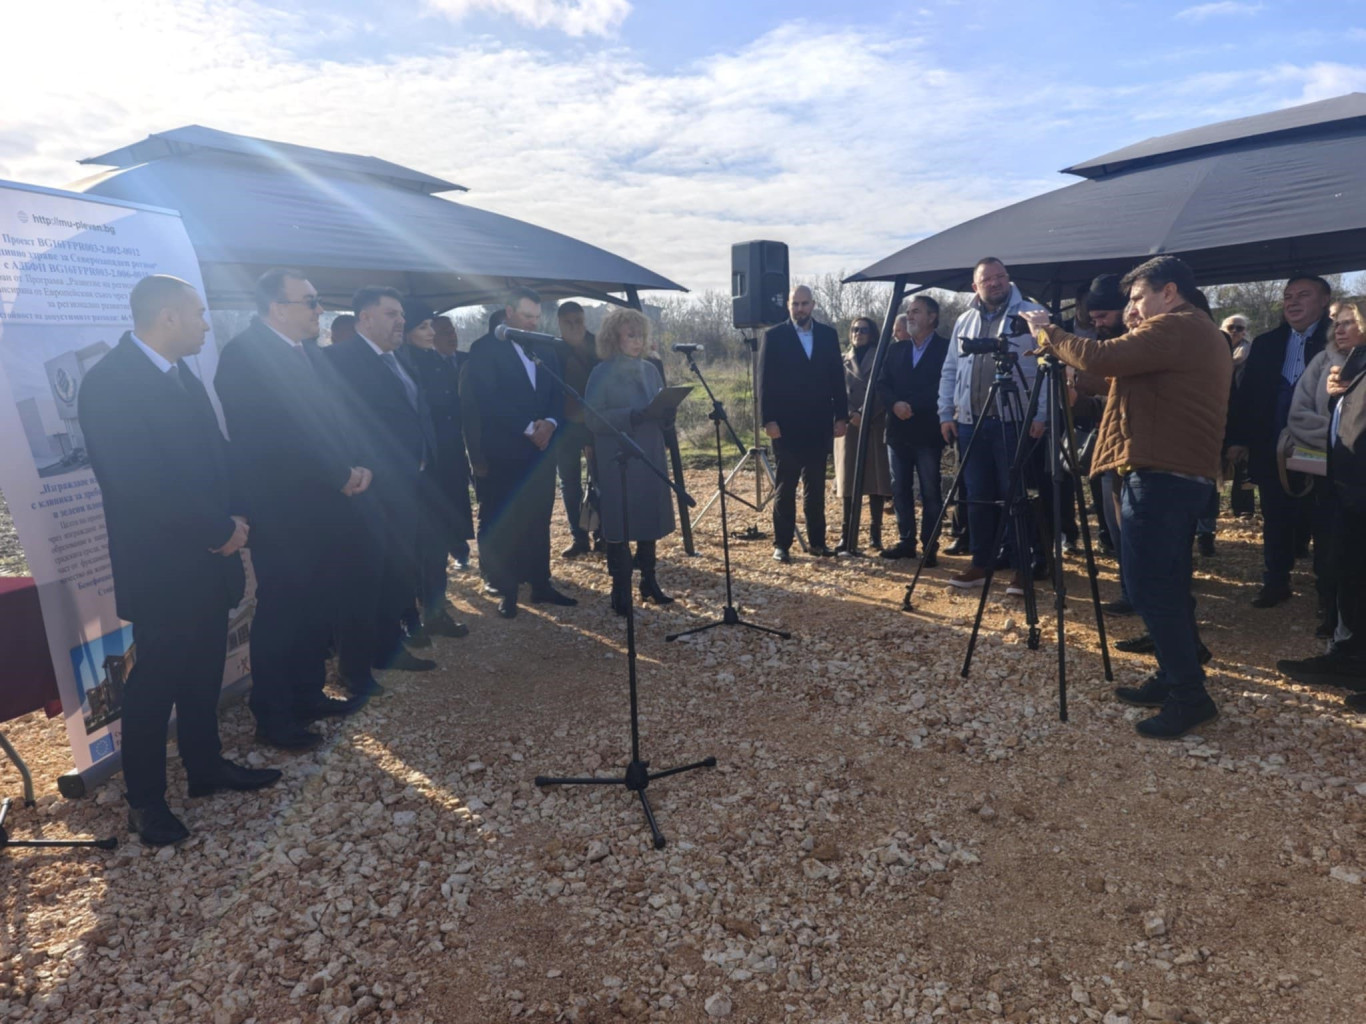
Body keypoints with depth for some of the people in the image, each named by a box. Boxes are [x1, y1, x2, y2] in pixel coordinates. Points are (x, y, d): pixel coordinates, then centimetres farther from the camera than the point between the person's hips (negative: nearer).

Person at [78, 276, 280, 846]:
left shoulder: (182, 373, 10)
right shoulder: (110, 382, -17)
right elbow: (140, 486, -24)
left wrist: (232, 519, -2)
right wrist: (222, 530, -16)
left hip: (206, 558, 8)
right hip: (161, 567, -8)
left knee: (203, 672, 17)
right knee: (155, 681, 6)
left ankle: (206, 766, 34)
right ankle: (144, 800, 22)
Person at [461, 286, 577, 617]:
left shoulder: (545, 351, 14)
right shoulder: (485, 349, -5)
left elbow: (557, 394, 11)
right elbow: (488, 402, -14)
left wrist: (549, 423, -9)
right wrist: (528, 428, -17)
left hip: (540, 450, 5)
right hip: (502, 453, -5)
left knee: (538, 522, 10)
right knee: (502, 526, 3)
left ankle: (541, 585, 20)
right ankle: (506, 590, 12)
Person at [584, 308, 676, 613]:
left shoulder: (650, 370, 11)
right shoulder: (602, 373, -5)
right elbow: (593, 418, -12)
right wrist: (631, 416, -24)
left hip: (650, 456, 5)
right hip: (617, 460, -5)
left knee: (650, 519, 8)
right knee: (619, 523, -1)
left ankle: (649, 582, 21)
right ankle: (621, 590, 8)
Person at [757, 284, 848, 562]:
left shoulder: (828, 335, 8)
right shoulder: (774, 336, 0)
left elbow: (837, 378, 8)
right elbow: (765, 382, -4)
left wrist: (841, 416, 2)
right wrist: (769, 420, -12)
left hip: (819, 424, 3)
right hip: (786, 425, -3)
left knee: (816, 486, 9)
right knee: (785, 487, 2)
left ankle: (817, 540, 18)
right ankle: (781, 544, 8)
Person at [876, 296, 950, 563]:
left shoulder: (945, 348, -1)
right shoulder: (896, 350, 16)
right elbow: (882, 383, 8)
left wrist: (913, 406, -15)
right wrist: (895, 404, -12)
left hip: (928, 432, -5)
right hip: (898, 431, 5)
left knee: (931, 492, -1)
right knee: (900, 490, 8)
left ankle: (929, 546, 5)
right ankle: (905, 541, 16)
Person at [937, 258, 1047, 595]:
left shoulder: (1032, 314, -2)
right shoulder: (964, 321, 13)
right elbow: (950, 371, 14)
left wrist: (1041, 415, -14)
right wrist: (946, 414, 7)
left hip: (1014, 422, -4)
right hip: (970, 422, 5)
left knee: (1015, 496, 0)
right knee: (977, 496, 10)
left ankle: (1021, 568, 10)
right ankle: (980, 563, 20)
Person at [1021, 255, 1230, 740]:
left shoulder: (1173, 328, -11)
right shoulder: (1208, 334, 23)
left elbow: (1098, 358, -20)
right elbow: (1132, 371, 22)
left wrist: (1048, 331, -5)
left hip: (1159, 475, -11)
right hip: (1190, 474, 11)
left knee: (1150, 585, -8)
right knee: (1168, 584, 15)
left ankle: (1188, 695, -2)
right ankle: (1174, 678, 23)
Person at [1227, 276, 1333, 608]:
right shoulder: (1265, 344, 8)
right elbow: (1246, 394, 7)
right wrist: (1238, 438, 1)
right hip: (1272, 452, 3)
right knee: (1276, 523, 12)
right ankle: (1276, 583, 24)